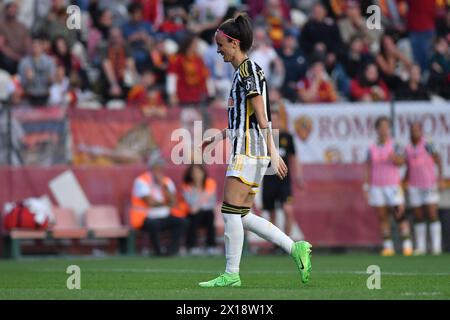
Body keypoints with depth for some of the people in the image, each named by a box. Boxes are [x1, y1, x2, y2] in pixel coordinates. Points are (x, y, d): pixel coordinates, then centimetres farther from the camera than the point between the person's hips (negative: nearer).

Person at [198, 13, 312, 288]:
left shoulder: (248, 69, -10)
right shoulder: (245, 71, 19)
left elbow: (261, 117, -16)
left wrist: (273, 153, -20)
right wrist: (218, 137, 27)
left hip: (249, 152, -10)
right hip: (247, 152, 10)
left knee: (231, 212, -9)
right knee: (243, 216, 8)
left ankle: (232, 275, -7)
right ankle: (296, 249, 9)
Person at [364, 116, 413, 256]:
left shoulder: (394, 145, 2)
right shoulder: (372, 149, 9)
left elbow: (401, 161, -12)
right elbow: (369, 169, 12)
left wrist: (395, 158, -33)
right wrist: (367, 187, 9)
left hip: (393, 185, -3)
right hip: (377, 186, 3)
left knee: (399, 214, -9)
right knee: (382, 217, 1)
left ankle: (407, 244, -6)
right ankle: (388, 245, 4)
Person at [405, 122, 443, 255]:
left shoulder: (427, 145, -7)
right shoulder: (408, 149, 10)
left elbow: (438, 161, -9)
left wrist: (440, 177, -22)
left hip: (429, 186, -5)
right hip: (414, 188, 5)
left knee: (432, 215, -8)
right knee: (418, 217, 5)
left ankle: (436, 246, -5)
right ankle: (420, 247, 10)